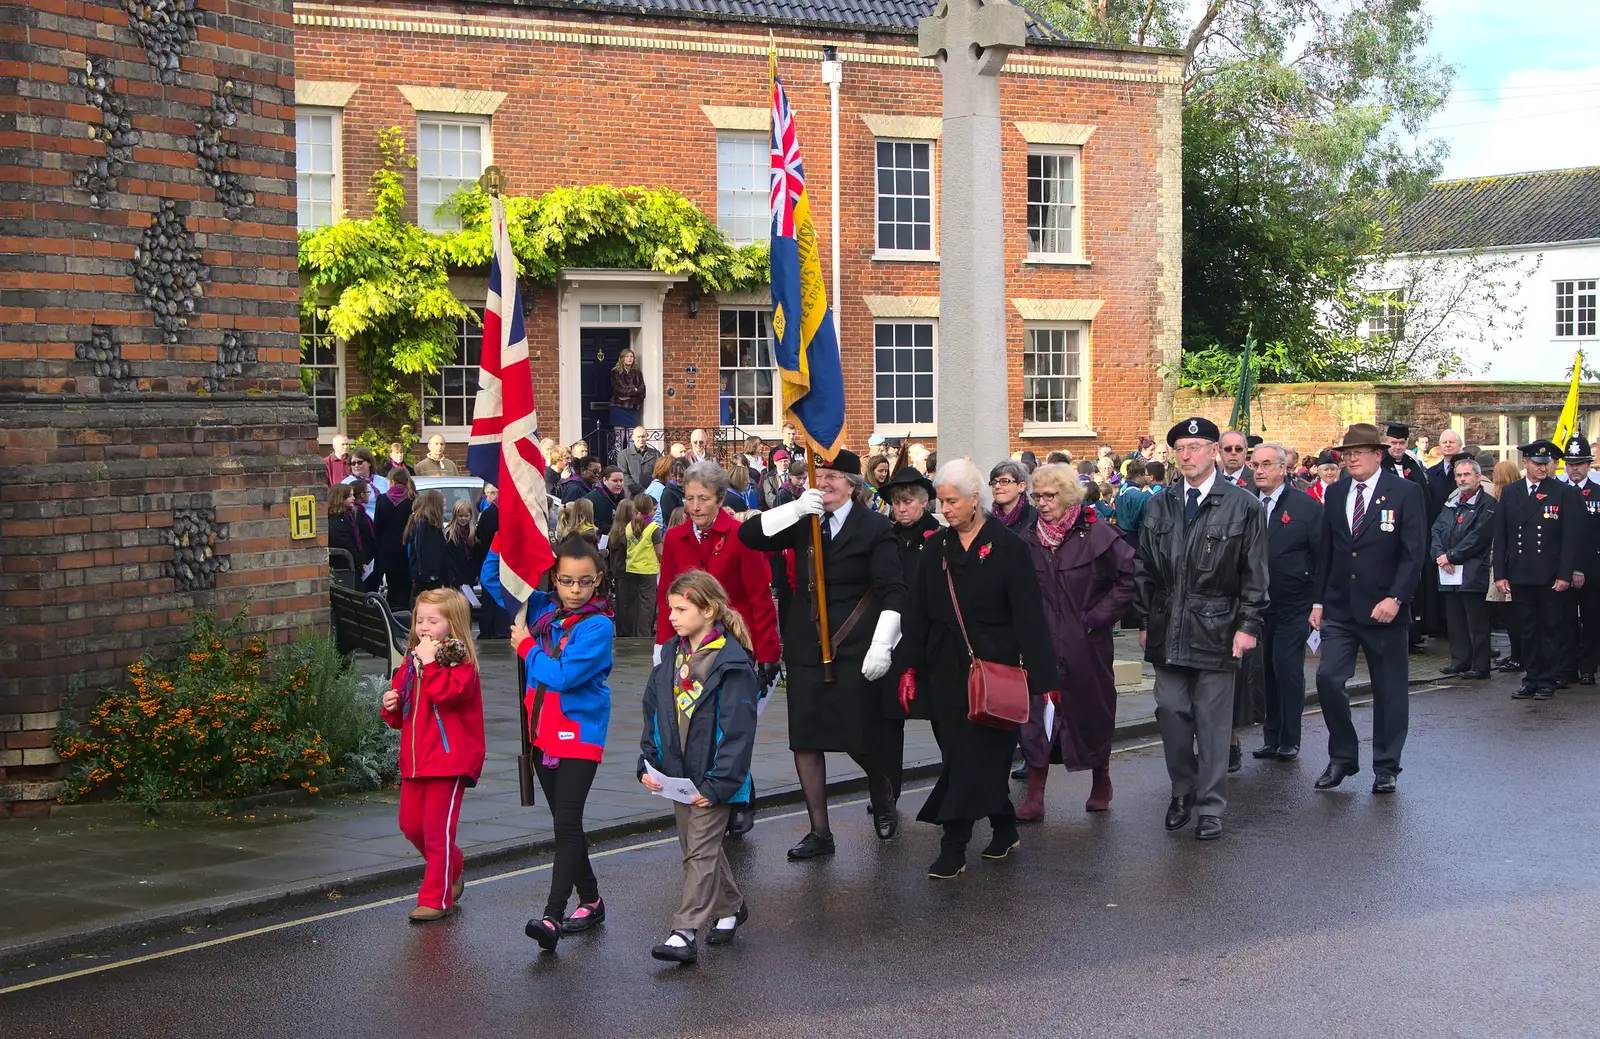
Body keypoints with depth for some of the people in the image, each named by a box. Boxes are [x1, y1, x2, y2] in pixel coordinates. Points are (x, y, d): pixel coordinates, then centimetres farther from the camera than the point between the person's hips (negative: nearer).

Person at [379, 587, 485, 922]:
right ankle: (452, 872, 34)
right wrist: (392, 707, 2)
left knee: (437, 830, -5)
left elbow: (447, 693, -29)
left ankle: (436, 899, 3)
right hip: (415, 759, 8)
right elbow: (403, 715, 24)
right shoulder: (411, 662, 14)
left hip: (449, 759, -8)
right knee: (411, 824, 12)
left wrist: (430, 662, -26)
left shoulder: (460, 662, -9)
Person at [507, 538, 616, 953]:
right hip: (544, 734, 7)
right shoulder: (542, 610, 6)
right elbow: (494, 580, 16)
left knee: (567, 824, -13)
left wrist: (527, 647, -9)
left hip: (579, 736, -7)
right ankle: (590, 900, 27)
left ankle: (552, 915, -19)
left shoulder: (598, 626, -13)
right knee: (565, 824, 14)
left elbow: (563, 675, -23)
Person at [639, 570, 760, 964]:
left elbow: (738, 730, -18)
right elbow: (653, 713, 11)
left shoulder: (732, 663, -17)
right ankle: (731, 906, 36)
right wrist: (647, 765, 3)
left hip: (713, 777, -8)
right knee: (697, 846, 18)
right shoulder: (671, 656, 6)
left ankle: (686, 932, -4)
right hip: (677, 774, 8)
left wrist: (717, 784, -20)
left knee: (701, 851, -5)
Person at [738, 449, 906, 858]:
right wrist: (796, 508, -16)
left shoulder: (873, 526, -2)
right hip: (806, 647, 4)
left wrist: (881, 646, -15)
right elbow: (749, 534, -3)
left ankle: (883, 801, 31)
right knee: (805, 739, 3)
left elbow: (892, 591, -5)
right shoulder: (802, 521, 10)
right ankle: (819, 831, 13)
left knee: (860, 739, -1)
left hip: (855, 650, -4)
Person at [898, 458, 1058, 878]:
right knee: (972, 754, 9)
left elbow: (1028, 615, -9)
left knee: (975, 755, -7)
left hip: (994, 667, -5)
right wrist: (911, 667, 5)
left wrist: (1041, 677, -13)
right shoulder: (937, 547, 8)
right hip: (946, 669, 5)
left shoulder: (1007, 547, -6)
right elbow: (917, 611, 11)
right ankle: (1004, 830, 23)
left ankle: (954, 848, -5)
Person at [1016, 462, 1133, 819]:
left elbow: (1130, 577, -9)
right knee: (1036, 715, -3)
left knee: (1092, 712, 10)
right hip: (1040, 645, 3)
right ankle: (1034, 797, 0)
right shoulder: (1029, 540, 5)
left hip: (1086, 646, -3)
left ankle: (1101, 783, 32)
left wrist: (1099, 616, -10)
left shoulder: (1096, 535, -9)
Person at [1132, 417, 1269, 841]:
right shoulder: (1159, 505, 9)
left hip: (1216, 630, -3)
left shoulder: (1244, 507, -2)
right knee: (1171, 714, 6)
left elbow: (1255, 575, -2)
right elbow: (1144, 569, 13)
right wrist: (1145, 621, 8)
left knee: (1213, 721, 1)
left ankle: (1211, 806, 10)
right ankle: (1182, 793, 24)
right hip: (1168, 631, 3)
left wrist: (1248, 626, -8)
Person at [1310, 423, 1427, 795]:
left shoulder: (1405, 492, -5)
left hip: (1383, 608, -3)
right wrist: (1318, 601, 8)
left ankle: (1386, 768, 17)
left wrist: (1395, 598, -20)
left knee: (1389, 690, 5)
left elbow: (1415, 552, -10)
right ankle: (1342, 757, 9)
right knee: (1328, 678, -8)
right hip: (1339, 609, 3)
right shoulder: (1335, 493, 9)